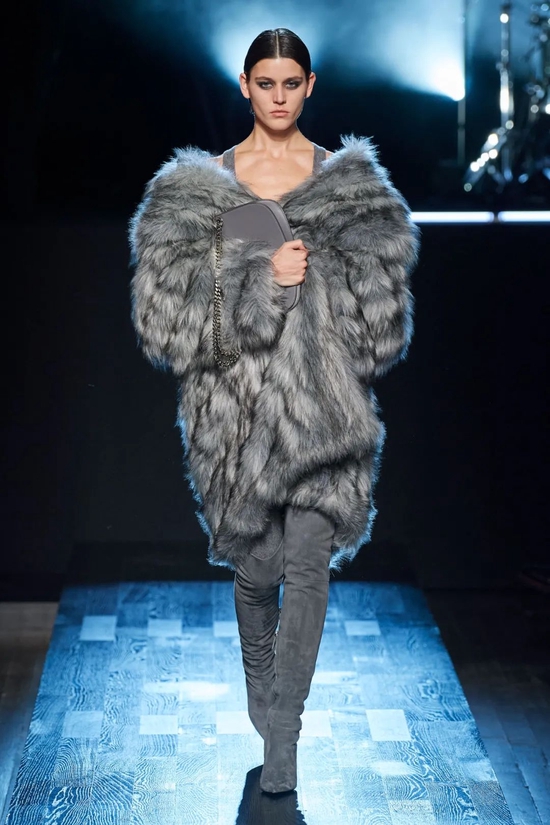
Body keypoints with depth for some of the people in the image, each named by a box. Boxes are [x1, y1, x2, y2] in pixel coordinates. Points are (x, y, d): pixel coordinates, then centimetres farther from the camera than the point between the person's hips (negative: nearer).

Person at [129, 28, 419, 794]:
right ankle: (260, 682, 39)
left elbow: (378, 299, 1)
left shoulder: (351, 183, 6)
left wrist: (306, 276, -11)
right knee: (256, 565, 10)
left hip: (323, 398, 0)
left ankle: (283, 733, 6)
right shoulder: (198, 185, 5)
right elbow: (170, 297, -5)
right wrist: (258, 277, -15)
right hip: (236, 399, 1)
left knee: (308, 564, -5)